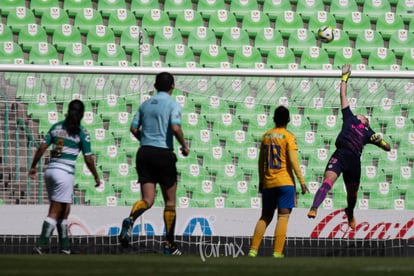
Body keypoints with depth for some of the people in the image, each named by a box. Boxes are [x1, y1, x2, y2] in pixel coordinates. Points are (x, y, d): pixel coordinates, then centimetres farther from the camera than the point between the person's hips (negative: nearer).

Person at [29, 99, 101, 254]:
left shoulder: (56, 127, 11)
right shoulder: (82, 133, -3)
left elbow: (42, 147, 6)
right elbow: (88, 159, -3)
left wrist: (33, 167, 14)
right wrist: (96, 177, 10)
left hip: (50, 170, 6)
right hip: (65, 172, -6)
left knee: (65, 208, 16)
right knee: (55, 211, -5)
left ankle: (65, 246, 19)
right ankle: (40, 246, -14)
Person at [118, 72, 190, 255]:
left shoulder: (145, 104, 12)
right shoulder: (173, 104, -5)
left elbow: (134, 129, 11)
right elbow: (175, 128, -18)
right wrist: (184, 146, -3)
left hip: (144, 152, 4)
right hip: (164, 154, -4)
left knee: (147, 200, 1)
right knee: (170, 201, 9)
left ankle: (130, 220, -32)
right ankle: (169, 245, 11)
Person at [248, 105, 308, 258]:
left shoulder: (266, 136, 8)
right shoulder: (289, 137, -7)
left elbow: (261, 161, 13)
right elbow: (293, 161, -14)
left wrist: (261, 181, 21)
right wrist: (302, 181, -11)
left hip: (268, 182, 5)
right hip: (285, 182, -5)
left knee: (265, 217, 13)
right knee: (283, 217, -4)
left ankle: (253, 250, 6)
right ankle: (277, 253, -11)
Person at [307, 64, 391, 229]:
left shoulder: (368, 133, 24)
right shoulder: (349, 118, 24)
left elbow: (387, 148, 21)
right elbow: (343, 95, 27)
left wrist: (379, 140, 1)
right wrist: (345, 77, 28)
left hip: (354, 161, 2)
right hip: (340, 156, -2)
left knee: (352, 193, 13)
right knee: (328, 181, -21)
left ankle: (350, 214, 43)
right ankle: (314, 208, -38)